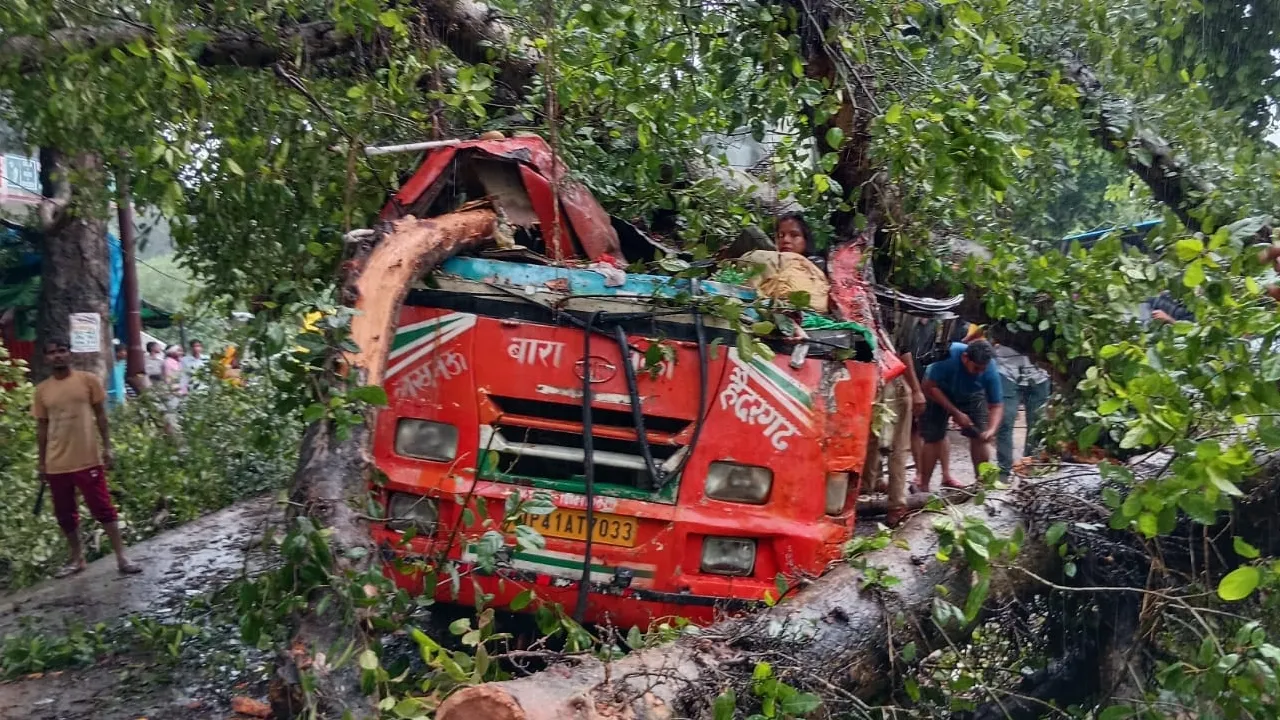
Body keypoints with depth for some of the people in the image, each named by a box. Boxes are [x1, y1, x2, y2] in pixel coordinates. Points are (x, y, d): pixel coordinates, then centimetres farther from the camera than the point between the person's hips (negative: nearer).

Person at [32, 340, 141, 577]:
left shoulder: (88, 380, -2)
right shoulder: (41, 390, 4)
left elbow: (100, 415, 2)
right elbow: (41, 428, 10)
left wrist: (106, 447, -3)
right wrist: (42, 463, 9)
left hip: (88, 459, -3)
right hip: (57, 464, 3)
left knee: (103, 509, -1)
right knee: (64, 514, 11)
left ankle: (121, 558, 2)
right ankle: (77, 558, 25)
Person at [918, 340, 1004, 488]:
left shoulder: (990, 369, -28)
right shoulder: (948, 356, -38)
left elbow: (996, 405, -19)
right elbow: (930, 387, -28)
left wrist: (991, 429, -38)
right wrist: (956, 413, -30)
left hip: (970, 395, 3)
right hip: (938, 394, -3)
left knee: (980, 436, -7)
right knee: (934, 438, -9)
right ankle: (923, 486, -1)